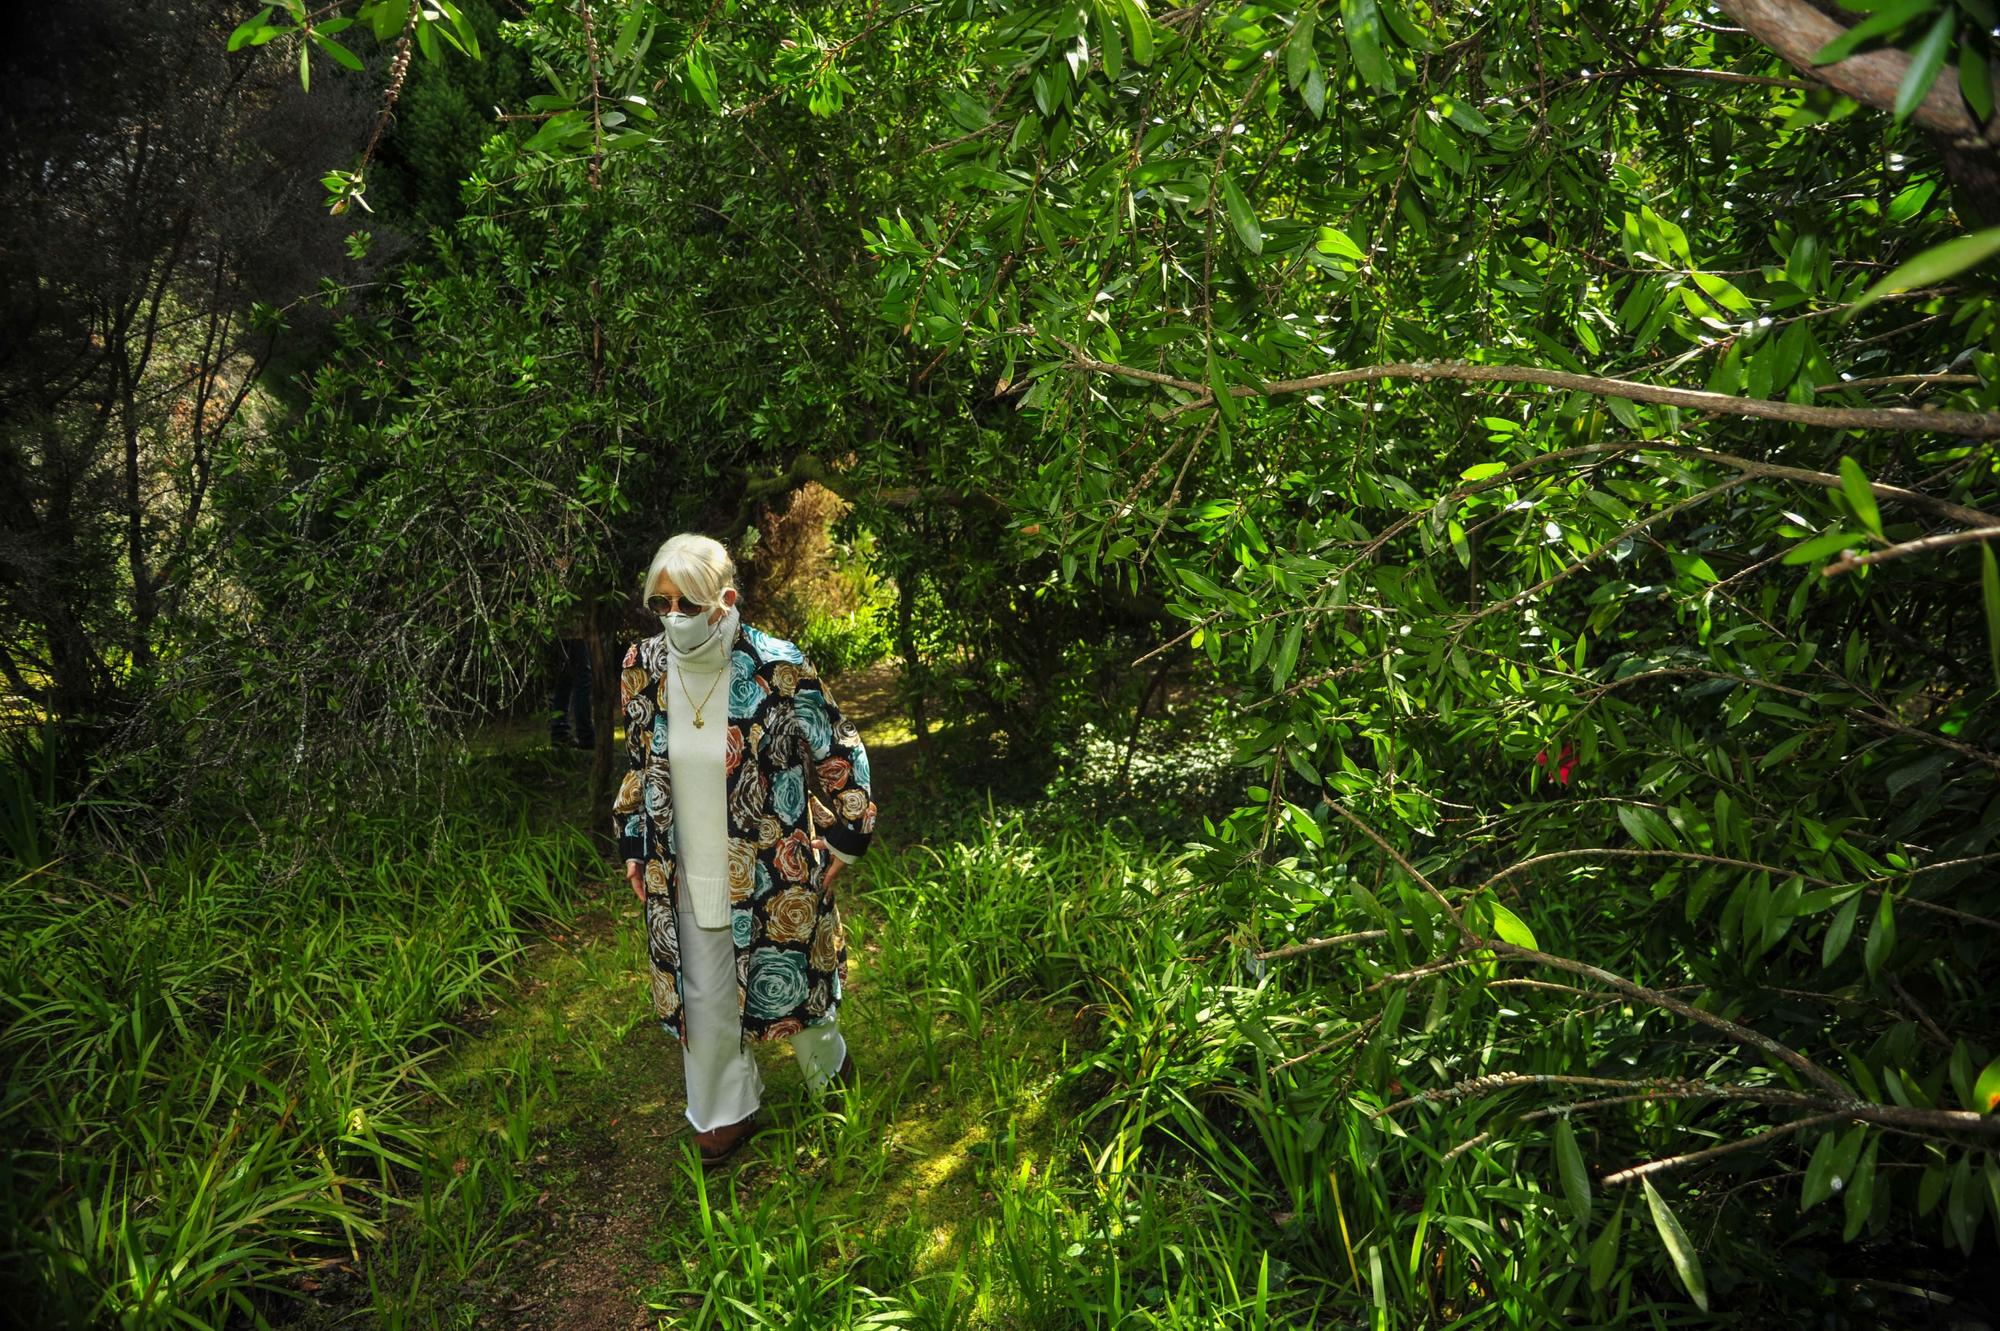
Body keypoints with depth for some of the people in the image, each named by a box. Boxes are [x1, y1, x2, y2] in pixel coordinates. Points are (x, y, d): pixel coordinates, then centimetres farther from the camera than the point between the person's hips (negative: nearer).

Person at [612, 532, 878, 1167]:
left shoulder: (778, 669, -21)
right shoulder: (645, 668, -8)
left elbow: (840, 756, -9)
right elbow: (637, 768, 8)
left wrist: (841, 842, -5)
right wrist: (637, 851, 10)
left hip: (773, 876, -3)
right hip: (689, 876, 3)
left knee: (790, 983, 17)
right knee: (705, 999, 14)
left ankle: (828, 1062, 49)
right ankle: (729, 1110, 38)